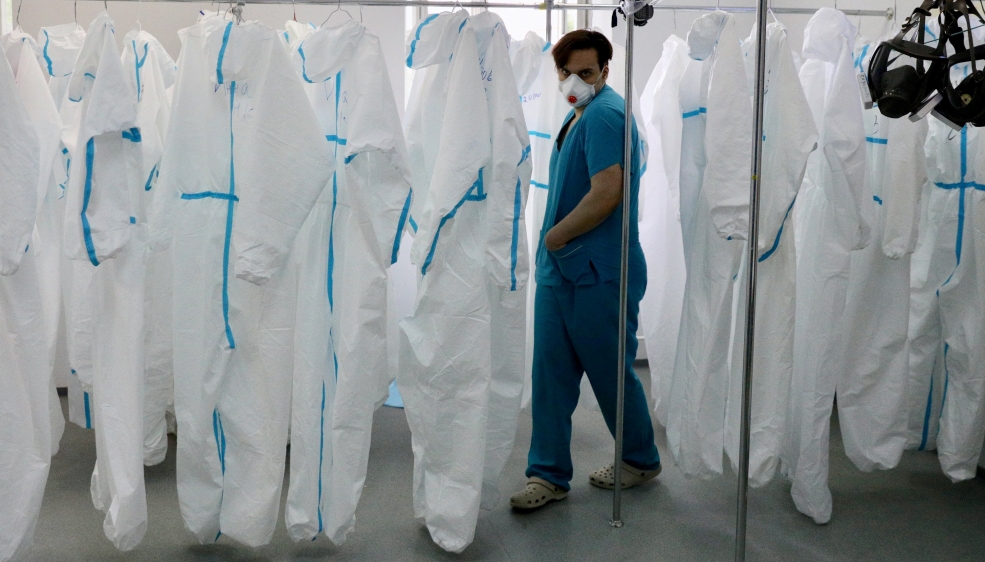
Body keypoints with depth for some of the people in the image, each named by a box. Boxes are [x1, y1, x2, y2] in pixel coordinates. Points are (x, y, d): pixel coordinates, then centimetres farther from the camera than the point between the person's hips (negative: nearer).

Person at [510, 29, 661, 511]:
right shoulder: (578, 115, 15)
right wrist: (551, 246, 8)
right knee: (551, 372, 8)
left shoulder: (605, 114, -14)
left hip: (598, 273, -9)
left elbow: (606, 195, -24)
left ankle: (641, 460, 28)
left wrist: (553, 237, -13)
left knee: (611, 373, 7)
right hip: (560, 269, 9)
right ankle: (549, 473, 18)